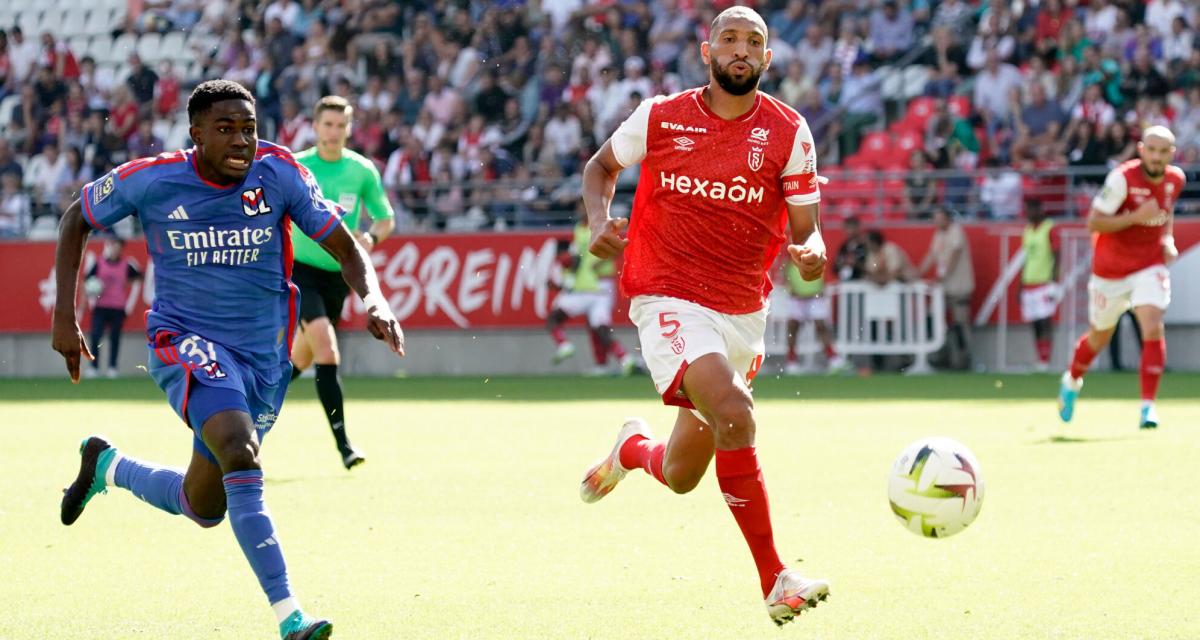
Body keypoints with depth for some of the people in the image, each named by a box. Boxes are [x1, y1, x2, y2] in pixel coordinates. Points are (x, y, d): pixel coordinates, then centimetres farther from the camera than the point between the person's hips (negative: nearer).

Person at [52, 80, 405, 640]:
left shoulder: (279, 173, -8)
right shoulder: (151, 180, -11)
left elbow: (345, 247, -5)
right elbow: (76, 219, 6)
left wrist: (373, 300, -25)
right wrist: (64, 316, 0)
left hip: (262, 354, 4)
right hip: (184, 341, -4)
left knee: (203, 506, 13)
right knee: (240, 453, -31)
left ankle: (108, 467, 43)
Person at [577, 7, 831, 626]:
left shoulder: (788, 133, -1)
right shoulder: (660, 117, -2)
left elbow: (805, 230, 0)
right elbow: (601, 166, 16)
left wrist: (811, 254, -24)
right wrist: (599, 222, -4)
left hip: (743, 312, 3)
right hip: (670, 301, -3)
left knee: (681, 476, 11)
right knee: (734, 413, -29)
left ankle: (633, 448, 50)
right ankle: (775, 579, -22)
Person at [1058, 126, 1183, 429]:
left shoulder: (1176, 179, -3)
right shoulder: (1122, 178, -20)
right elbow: (1093, 222, -21)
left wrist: (1167, 240, 1)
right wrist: (1136, 217, -30)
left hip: (1150, 267, 2)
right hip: (1111, 270, -2)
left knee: (1153, 327, -20)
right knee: (1099, 336, 14)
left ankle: (1148, 405, -17)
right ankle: (1071, 382, 44)